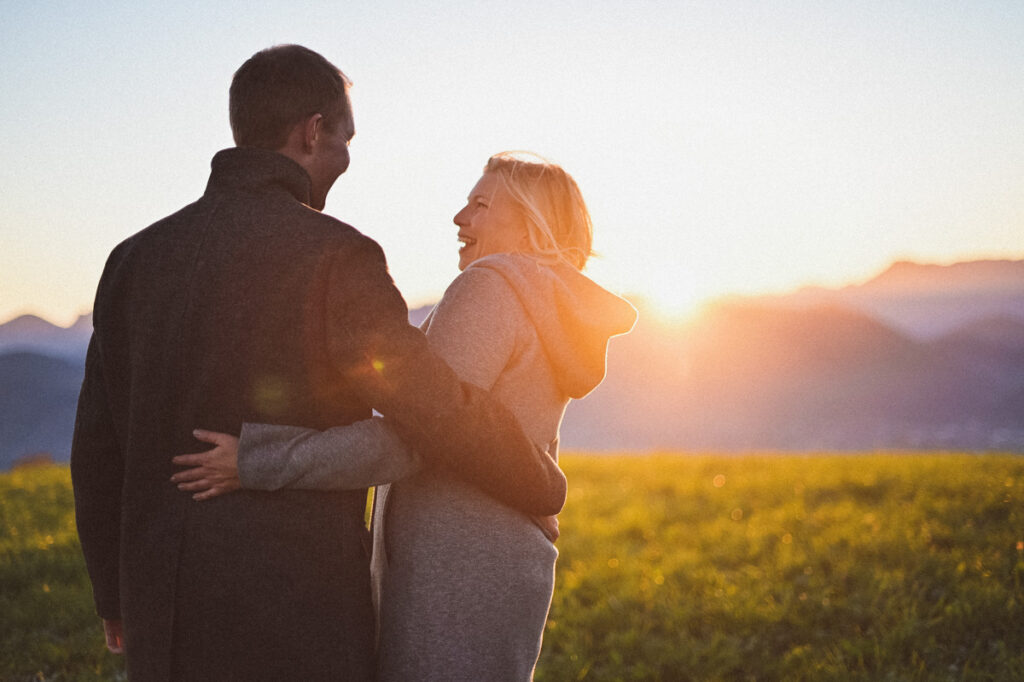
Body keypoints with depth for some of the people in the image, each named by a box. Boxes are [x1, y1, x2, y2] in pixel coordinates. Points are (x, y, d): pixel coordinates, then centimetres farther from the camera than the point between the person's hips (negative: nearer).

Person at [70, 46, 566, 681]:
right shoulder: (332, 256, -12)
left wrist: (115, 595, 22)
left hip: (164, 605, 6)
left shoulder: (137, 257, 7)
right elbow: (442, 413, -14)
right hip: (293, 611, -6)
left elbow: (98, 446, 11)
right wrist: (545, 486, 4)